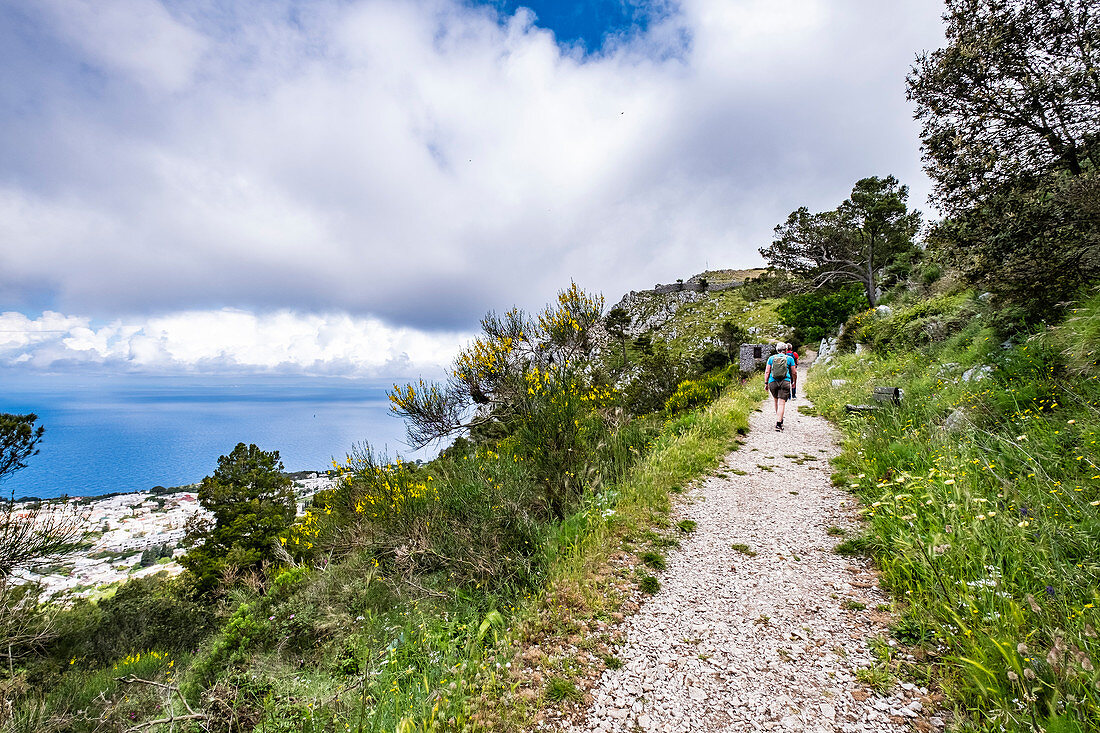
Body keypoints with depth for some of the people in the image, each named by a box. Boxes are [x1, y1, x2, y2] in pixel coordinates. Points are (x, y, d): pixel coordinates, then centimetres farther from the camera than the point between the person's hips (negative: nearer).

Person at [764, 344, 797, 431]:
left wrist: (766, 383, 6)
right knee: (781, 403, -6)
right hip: (785, 382, -2)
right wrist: (794, 382, 24)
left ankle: (780, 420, 33)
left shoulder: (771, 358, 10)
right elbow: (794, 373, 8)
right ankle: (778, 424, -15)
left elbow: (767, 371, 3)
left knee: (776, 401, 22)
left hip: (772, 382, 2)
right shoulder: (789, 358, 6)